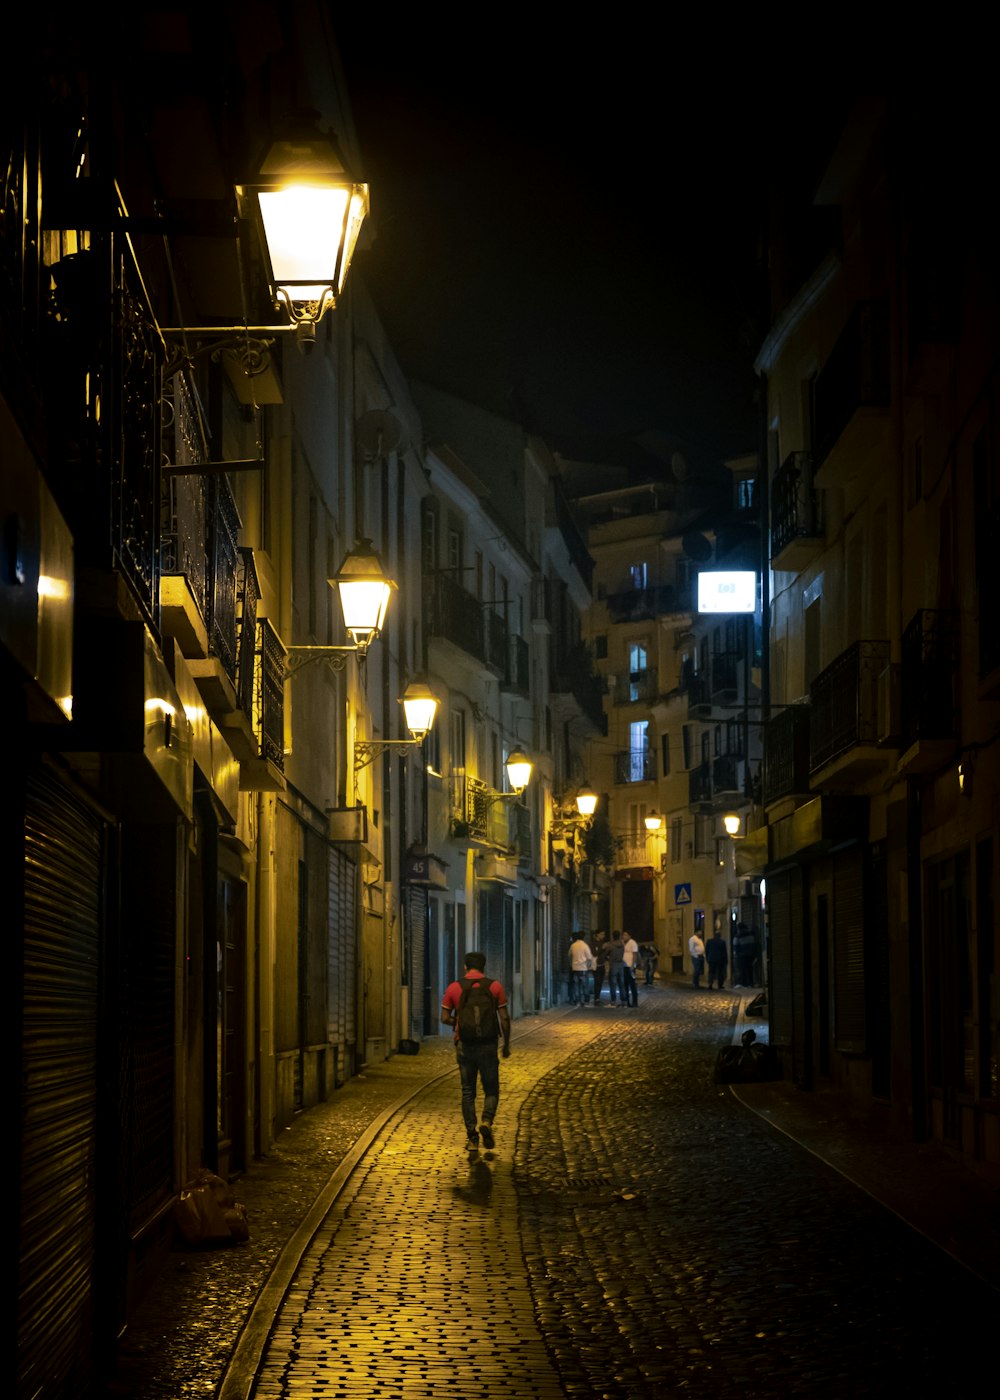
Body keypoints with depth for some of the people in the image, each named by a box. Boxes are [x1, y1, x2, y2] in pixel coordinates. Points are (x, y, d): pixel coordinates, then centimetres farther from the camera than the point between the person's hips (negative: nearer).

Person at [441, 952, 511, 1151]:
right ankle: (486, 1122, -16)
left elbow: (445, 1018, 1)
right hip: (488, 1045, -1)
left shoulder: (454, 988, 0)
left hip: (464, 1045, 1)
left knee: (468, 1092, 9)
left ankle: (472, 1137, 5)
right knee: (491, 1090, 11)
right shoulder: (494, 987, -2)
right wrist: (506, 1044, 7)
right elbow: (504, 1018, -4)